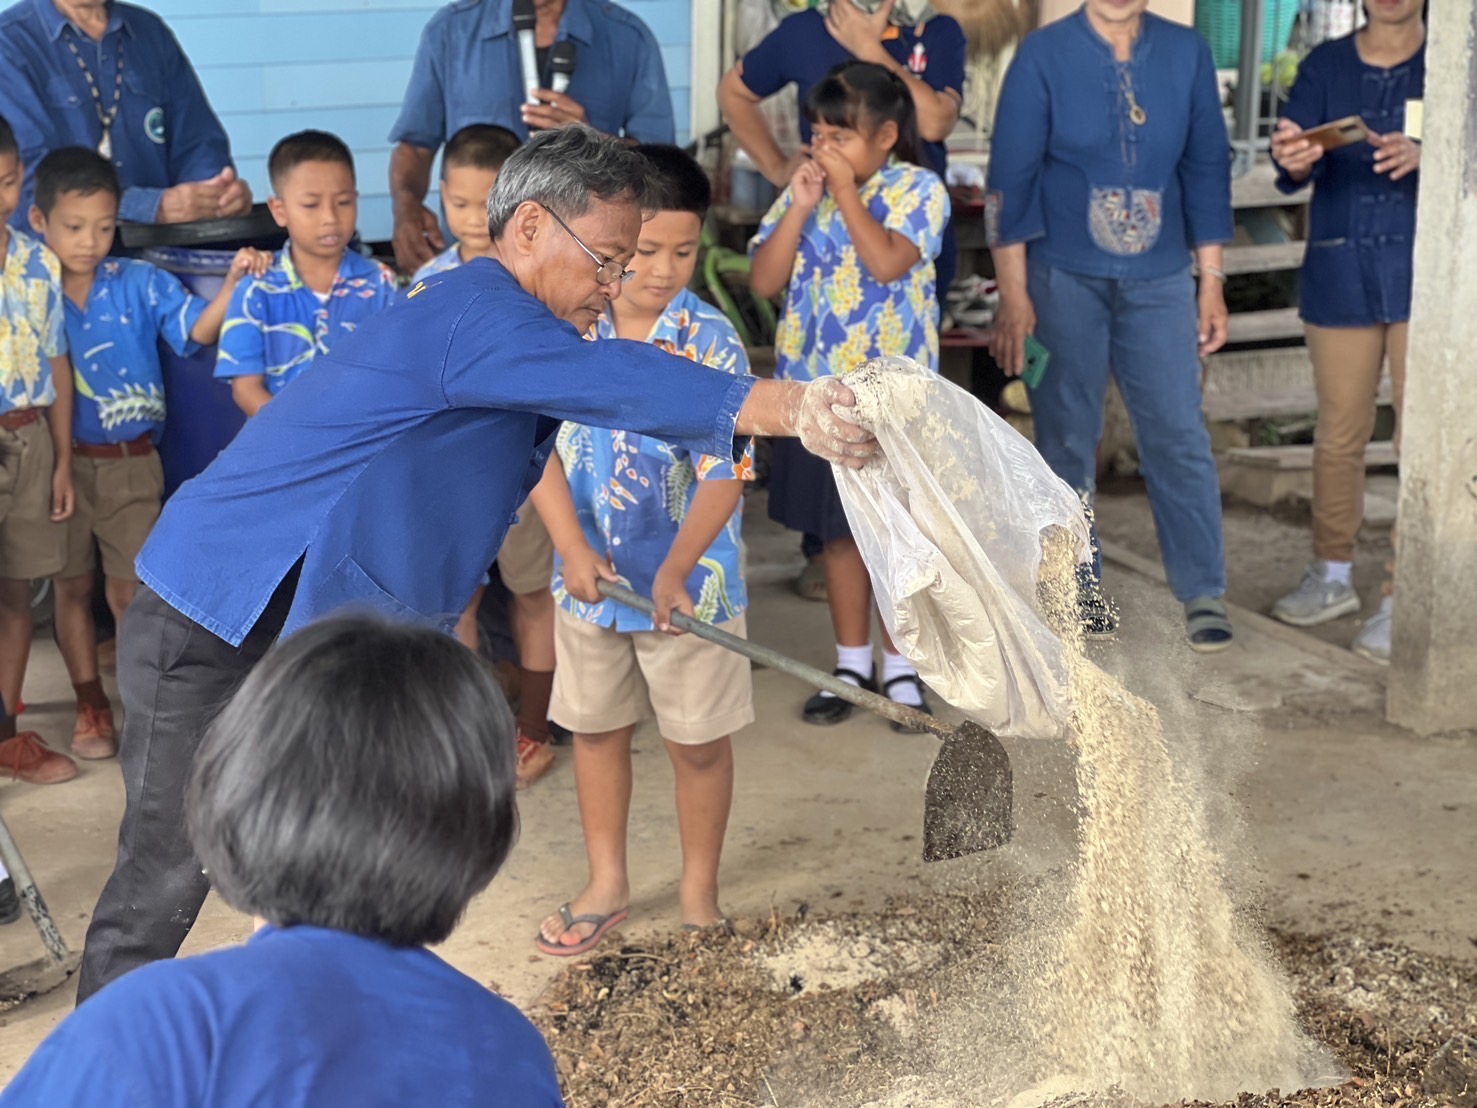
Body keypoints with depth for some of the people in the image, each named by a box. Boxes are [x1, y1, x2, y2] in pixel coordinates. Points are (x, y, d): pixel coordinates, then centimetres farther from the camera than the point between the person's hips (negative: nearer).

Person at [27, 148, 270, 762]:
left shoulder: (139, 283, -3)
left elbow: (197, 328, -13)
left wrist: (233, 283, -29)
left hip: (129, 462, 0)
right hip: (61, 460, 1)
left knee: (129, 587, 5)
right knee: (72, 584, 11)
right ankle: (90, 705, 23)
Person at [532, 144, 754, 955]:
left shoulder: (709, 342, -14)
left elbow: (725, 471, -17)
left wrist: (675, 570, -28)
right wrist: (571, 545, -15)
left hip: (688, 582, -3)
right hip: (591, 576, 4)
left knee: (697, 738, 9)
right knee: (595, 727, 17)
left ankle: (699, 892, 28)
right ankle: (606, 886, 35)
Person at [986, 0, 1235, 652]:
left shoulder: (1186, 53, 0)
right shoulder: (1043, 54, -6)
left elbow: (1207, 168, 6)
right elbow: (1010, 177, -6)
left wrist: (1212, 282, 4)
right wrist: (1014, 297, -9)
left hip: (1160, 280, 2)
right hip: (1064, 278, -1)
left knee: (1179, 434, -1)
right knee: (1067, 438, 7)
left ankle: (1204, 594, 7)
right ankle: (1079, 585, 21)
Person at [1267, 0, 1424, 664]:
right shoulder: (1325, 68, 4)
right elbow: (1293, 173, -5)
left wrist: (1420, 158, -31)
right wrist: (1293, 160, -30)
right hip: (1341, 278, 2)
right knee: (1339, 434, 11)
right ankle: (1332, 577, 28)